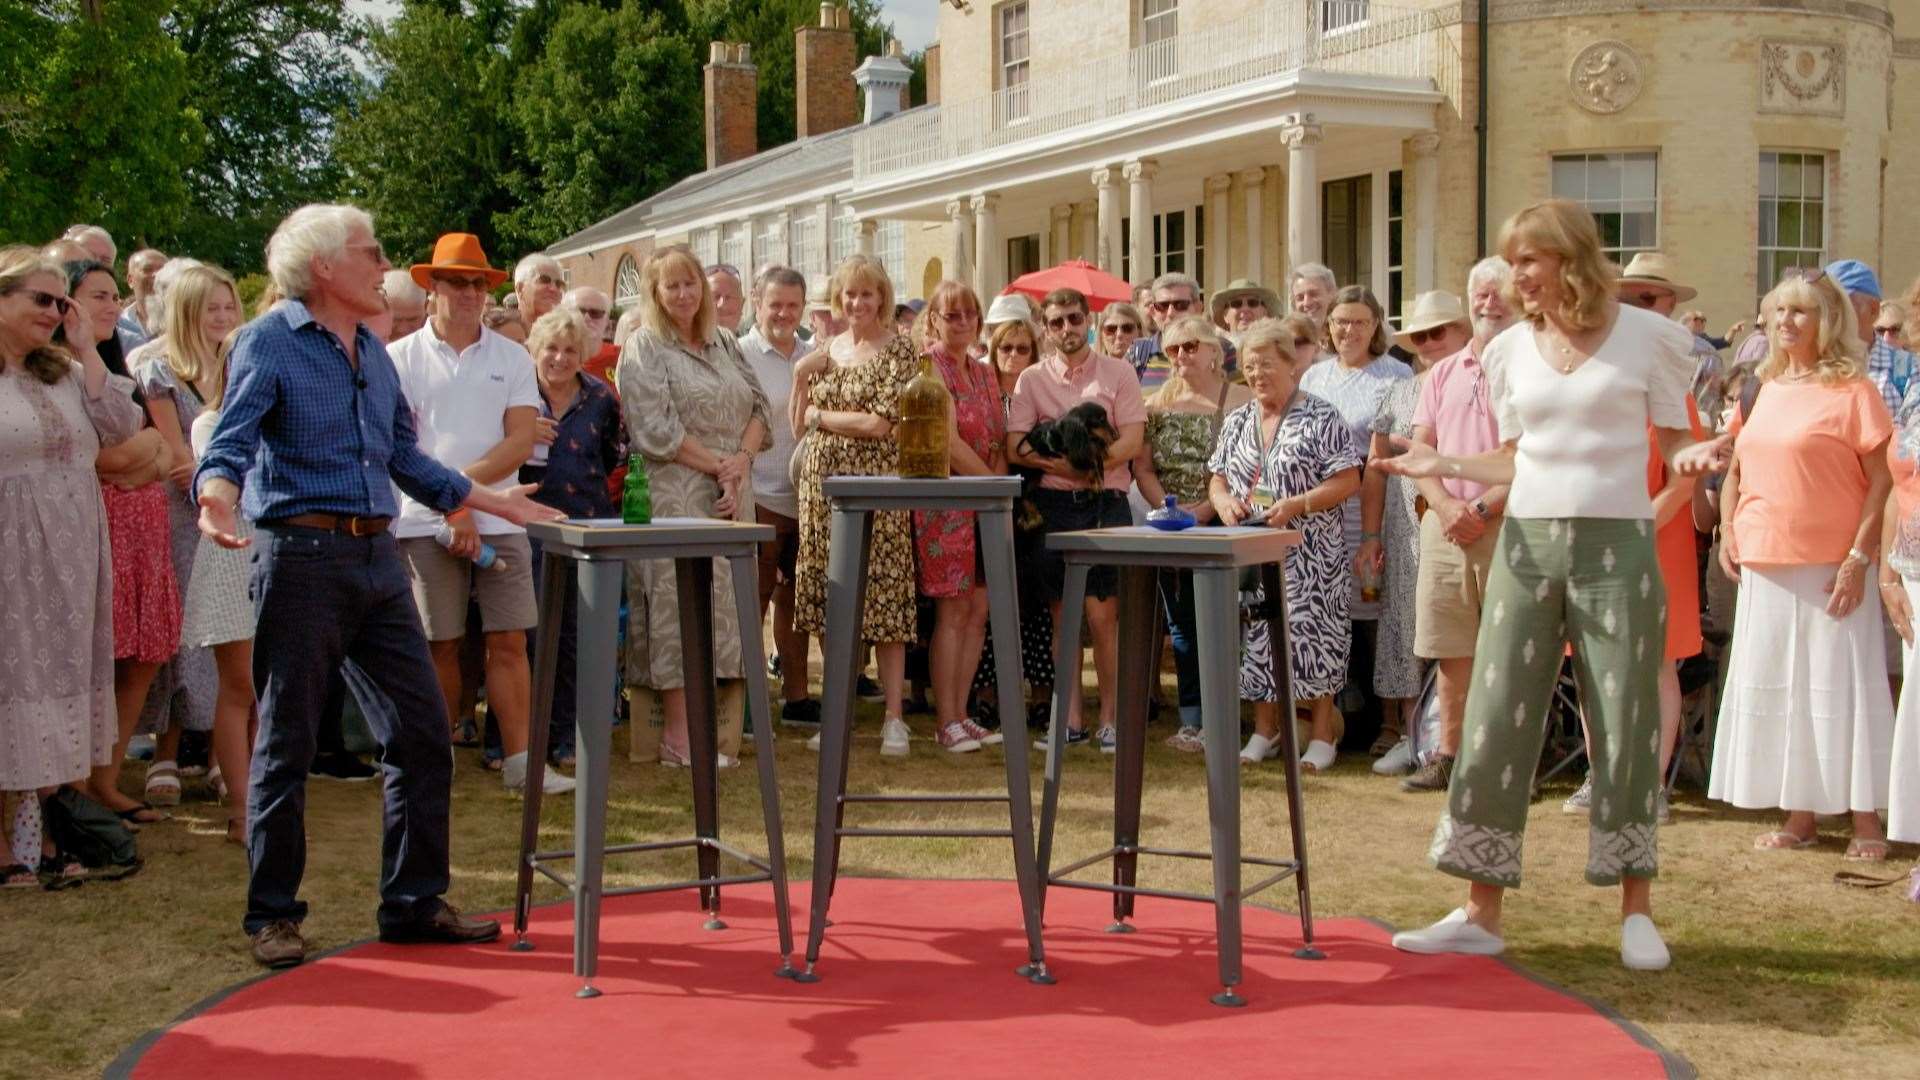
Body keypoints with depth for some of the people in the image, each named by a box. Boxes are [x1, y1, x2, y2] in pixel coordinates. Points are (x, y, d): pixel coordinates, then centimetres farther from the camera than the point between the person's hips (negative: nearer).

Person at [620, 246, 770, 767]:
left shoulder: (725, 343, 16)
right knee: (678, 604, -7)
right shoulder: (643, 349, -3)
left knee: (724, 603, 5)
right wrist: (718, 465, -11)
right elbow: (654, 430, -12)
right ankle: (678, 733, -4)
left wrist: (742, 460, -6)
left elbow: (759, 406, 13)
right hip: (675, 497, -6)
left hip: (731, 495, 6)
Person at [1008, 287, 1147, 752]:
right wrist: (1064, 465, -15)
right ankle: (1071, 719, 11)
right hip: (1053, 504, 2)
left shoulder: (1118, 373, 5)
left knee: (1102, 614, -5)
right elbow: (1015, 447, -1)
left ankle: (1110, 718, 3)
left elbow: (1132, 442, -4)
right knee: (1063, 616, 5)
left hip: (1106, 502, -2)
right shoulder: (1032, 378, 8)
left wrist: (1089, 464, -16)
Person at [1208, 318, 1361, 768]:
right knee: (1258, 635, 7)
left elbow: (1347, 480, -10)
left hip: (1307, 552, -5)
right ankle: (1265, 730, 18)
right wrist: (1223, 500, -7)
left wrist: (1296, 504, -21)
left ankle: (1322, 735, 4)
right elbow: (1217, 475, 16)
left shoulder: (1321, 418, -5)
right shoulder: (1237, 421, 13)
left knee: (1309, 634, -6)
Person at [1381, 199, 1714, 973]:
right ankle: (1480, 914, 7)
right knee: (1496, 723, 1)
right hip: (1527, 544, 3)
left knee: (1625, 725, 2)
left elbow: (1673, 438, 4)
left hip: (1616, 545, -3)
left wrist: (1692, 457, -18)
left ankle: (1636, 912, 16)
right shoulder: (1511, 349, 9)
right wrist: (1442, 466, 0)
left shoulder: (1648, 337, -1)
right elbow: (1517, 461, 13)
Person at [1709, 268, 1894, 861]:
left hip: (1829, 568, -6)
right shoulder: (1764, 389, 12)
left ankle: (1865, 818, 7)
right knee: (1776, 689, 9)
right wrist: (1728, 533, 8)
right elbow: (1735, 469, 20)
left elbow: (1882, 480, -9)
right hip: (1765, 568, 6)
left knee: (1841, 688, -2)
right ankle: (1799, 815, 19)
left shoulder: (1852, 390, -6)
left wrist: (1858, 557, -16)